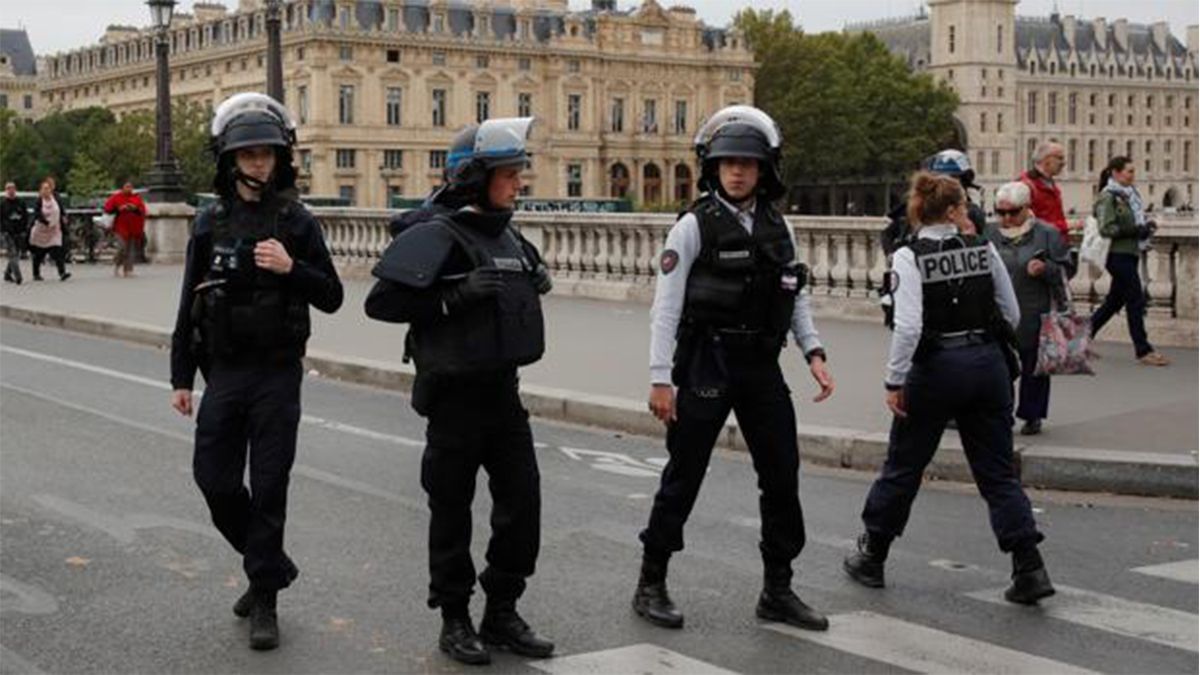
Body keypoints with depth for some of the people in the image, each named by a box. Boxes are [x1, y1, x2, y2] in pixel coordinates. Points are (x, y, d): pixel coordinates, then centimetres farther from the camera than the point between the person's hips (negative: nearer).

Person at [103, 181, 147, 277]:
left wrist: (136, 208, -11)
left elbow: (143, 210, 8)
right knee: (123, 248, -14)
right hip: (122, 228, -3)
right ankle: (116, 265, 10)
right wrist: (118, 209, -13)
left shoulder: (137, 198, 11)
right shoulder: (116, 197, 4)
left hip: (135, 228, 3)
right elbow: (107, 208, 0)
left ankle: (128, 270, 5)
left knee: (132, 250, -1)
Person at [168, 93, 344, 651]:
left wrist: (291, 268, -18)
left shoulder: (296, 222, -1)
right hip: (224, 373, 3)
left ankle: (265, 599, 9)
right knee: (215, 480, 3)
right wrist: (180, 378, 6)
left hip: (278, 375, -2)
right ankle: (272, 565, 27)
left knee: (269, 487, -1)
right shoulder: (211, 223, 4)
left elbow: (331, 298, 1)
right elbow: (190, 306, 8)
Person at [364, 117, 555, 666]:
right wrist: (457, 294, -25)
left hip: (503, 389, 7)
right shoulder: (437, 236, -13)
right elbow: (381, 302, -18)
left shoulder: (507, 235, 10)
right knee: (453, 509, 5)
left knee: (522, 502, 6)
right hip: (455, 393, -7)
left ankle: (502, 613, 21)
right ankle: (454, 620, 19)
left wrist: (537, 283, 6)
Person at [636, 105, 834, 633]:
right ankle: (651, 585, 16)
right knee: (683, 476, 3)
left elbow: (796, 297, 14)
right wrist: (660, 378, -13)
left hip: (762, 367, 5)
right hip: (707, 366, -5)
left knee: (782, 476, 6)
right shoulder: (694, 226, -7)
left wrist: (813, 354, 1)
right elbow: (666, 305, -9)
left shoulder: (777, 226, 8)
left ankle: (777, 590, 19)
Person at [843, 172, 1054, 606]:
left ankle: (871, 558, 25)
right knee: (999, 474, 8)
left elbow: (908, 326, -18)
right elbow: (1012, 316, 6)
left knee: (902, 468, 13)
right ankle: (1029, 569, 0)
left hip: (936, 369, -3)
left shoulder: (909, 257, -9)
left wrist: (894, 381, -11)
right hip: (988, 366, 3)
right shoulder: (983, 250, 1)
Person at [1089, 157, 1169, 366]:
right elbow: (1106, 229, -18)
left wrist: (1146, 225, 3)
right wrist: (1136, 230, -21)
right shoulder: (1107, 197, -11)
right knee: (1136, 301, -7)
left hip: (1129, 254, 9)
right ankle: (1143, 350, -2)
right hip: (1117, 254, -9)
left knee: (1115, 301, 14)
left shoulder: (1130, 194, 14)